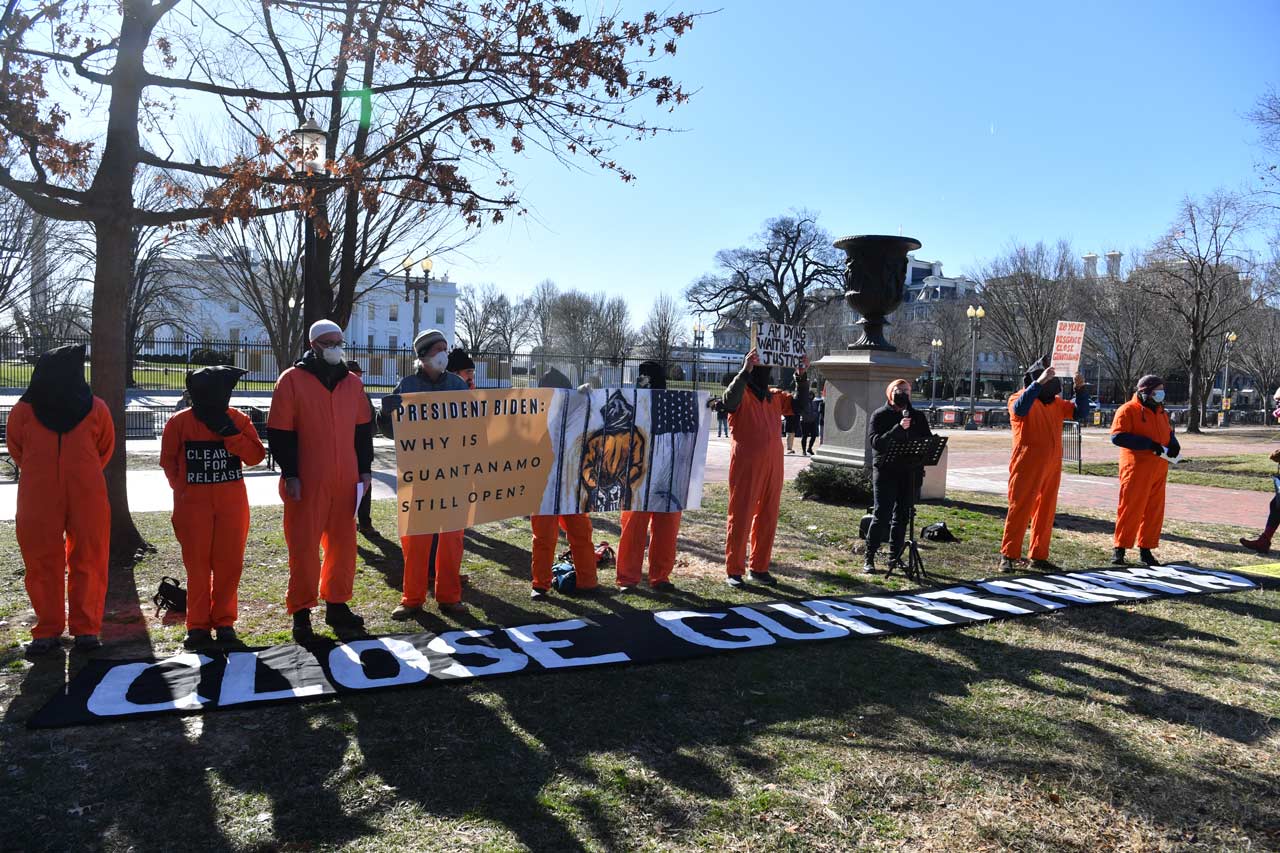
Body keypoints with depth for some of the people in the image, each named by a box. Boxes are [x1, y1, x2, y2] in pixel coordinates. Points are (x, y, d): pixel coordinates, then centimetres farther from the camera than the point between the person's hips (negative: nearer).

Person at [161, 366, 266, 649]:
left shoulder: (238, 419, -1)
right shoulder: (179, 422, -3)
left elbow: (256, 456, -8)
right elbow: (168, 459, 8)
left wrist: (229, 432, -17)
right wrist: (183, 488, 2)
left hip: (232, 503, 1)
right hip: (194, 504, -1)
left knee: (230, 563, 3)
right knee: (197, 564, 3)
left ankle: (224, 620, 16)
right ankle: (198, 624, 13)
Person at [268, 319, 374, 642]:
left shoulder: (352, 382, 11)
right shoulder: (292, 380, -4)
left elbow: (363, 428, 16)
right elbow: (280, 432, -6)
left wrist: (365, 469, 11)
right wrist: (290, 475, -11)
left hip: (345, 482, 5)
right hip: (306, 483, -5)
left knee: (343, 544, 10)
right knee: (304, 547, 1)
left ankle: (337, 605, 23)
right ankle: (301, 613, 12)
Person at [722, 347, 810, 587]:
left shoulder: (775, 396, 13)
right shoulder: (741, 394, -6)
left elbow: (799, 404, 15)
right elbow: (729, 399, -28)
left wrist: (801, 377, 4)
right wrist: (745, 370, -35)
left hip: (772, 466, 6)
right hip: (746, 466, -6)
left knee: (767, 518, 11)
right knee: (740, 516, -1)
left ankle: (759, 567, 23)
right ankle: (733, 571, 6)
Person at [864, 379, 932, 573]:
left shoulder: (917, 417, 13)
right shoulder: (880, 415, 1)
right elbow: (875, 442, -13)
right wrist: (898, 428, -24)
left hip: (911, 473, 4)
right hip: (886, 471, -4)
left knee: (902, 517, 8)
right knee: (882, 515, -8)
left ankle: (895, 557, 18)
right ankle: (869, 558, -1)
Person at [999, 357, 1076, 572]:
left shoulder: (1056, 403, 16)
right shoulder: (1021, 398, -7)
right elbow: (1020, 408, -30)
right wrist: (1039, 382, -32)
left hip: (1051, 466, 7)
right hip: (1028, 466, -7)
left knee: (1046, 512, 10)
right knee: (1020, 509, -6)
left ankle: (1039, 556, 18)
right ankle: (1008, 555, -1)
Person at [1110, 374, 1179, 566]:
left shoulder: (1161, 411, 17)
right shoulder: (1128, 410, -8)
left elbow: (1168, 432, 28)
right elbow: (1117, 436, -18)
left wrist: (1173, 444, 4)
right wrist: (1148, 444, -22)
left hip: (1158, 470, 8)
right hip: (1136, 468, -7)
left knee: (1155, 510, 9)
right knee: (1131, 509, -5)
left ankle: (1146, 549, 18)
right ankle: (1120, 549, 2)